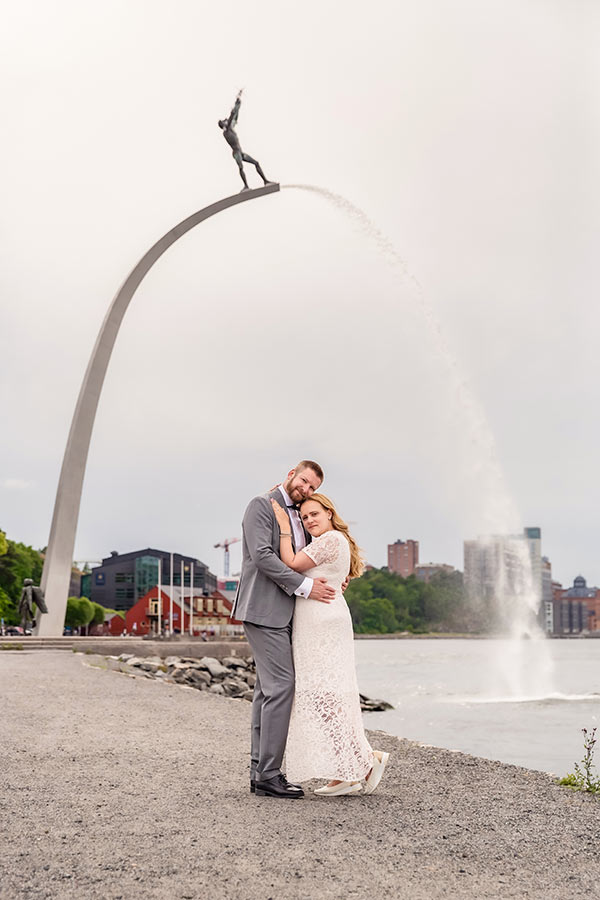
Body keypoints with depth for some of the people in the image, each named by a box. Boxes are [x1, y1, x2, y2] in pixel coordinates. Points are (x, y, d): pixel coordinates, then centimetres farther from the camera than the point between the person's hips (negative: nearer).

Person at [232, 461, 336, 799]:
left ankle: (260, 771, 14)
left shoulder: (298, 517, 19)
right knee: (281, 686, -13)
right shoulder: (261, 505, -7)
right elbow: (262, 555, -18)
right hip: (264, 609, -9)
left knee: (268, 689, 9)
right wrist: (305, 586, -19)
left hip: (284, 614, 9)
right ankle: (269, 774, -9)